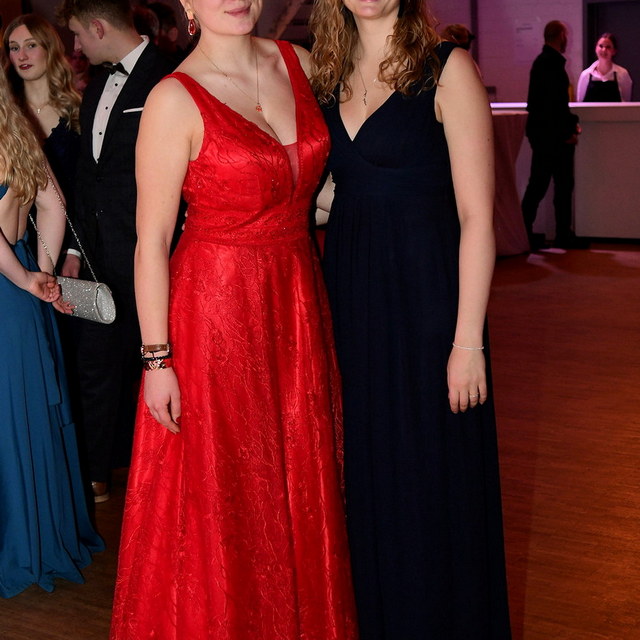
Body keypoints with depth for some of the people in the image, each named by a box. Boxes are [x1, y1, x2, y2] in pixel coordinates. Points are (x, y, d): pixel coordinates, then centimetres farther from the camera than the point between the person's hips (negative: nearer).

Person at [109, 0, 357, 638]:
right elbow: (151, 243, -12)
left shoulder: (298, 62, 3)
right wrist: (157, 359, -13)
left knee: (301, 484, 16)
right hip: (216, 308, -5)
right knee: (219, 498, 8)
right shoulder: (175, 100, -14)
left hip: (298, 302, 6)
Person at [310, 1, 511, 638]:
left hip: (426, 295, -5)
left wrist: (468, 340, -15)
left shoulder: (447, 70, -8)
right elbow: (325, 192, 13)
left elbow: (477, 216, -11)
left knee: (434, 484, 4)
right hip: (349, 294, 6)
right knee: (369, 476, 15)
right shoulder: (329, 77, 9)